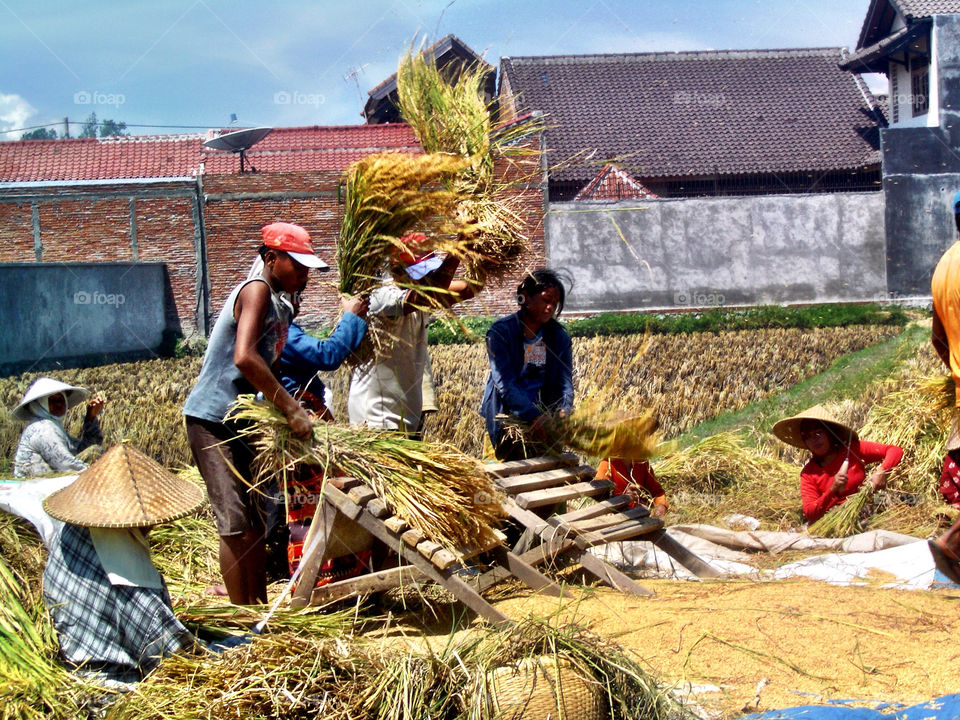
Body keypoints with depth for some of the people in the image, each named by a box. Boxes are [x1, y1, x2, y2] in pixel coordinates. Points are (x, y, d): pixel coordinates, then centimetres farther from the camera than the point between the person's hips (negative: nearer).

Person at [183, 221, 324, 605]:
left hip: (243, 421, 10)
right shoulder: (257, 290, -14)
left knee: (256, 522, 12)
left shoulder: (281, 307, 15)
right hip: (212, 418, -10)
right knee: (236, 524, -9)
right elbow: (244, 358, -28)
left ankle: (261, 608, 19)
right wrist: (291, 409, -27)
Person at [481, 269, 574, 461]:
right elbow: (504, 383, -17)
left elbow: (565, 381, 0)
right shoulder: (501, 332, -7)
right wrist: (533, 416, -31)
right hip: (508, 414, -4)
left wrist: (564, 410, -23)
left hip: (544, 414, 4)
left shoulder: (559, 336, 7)